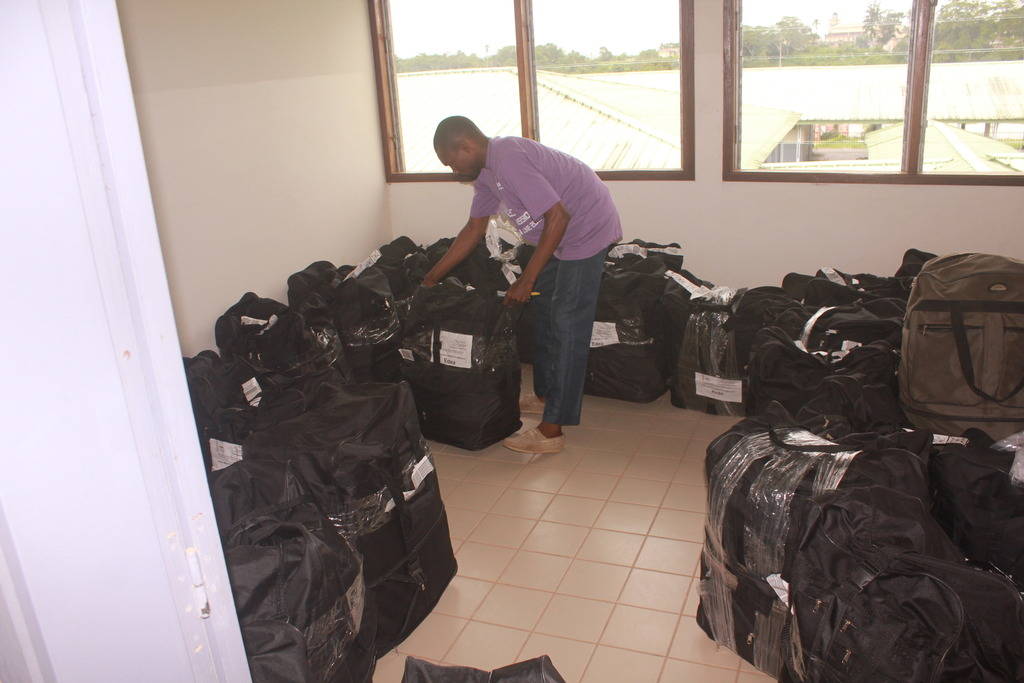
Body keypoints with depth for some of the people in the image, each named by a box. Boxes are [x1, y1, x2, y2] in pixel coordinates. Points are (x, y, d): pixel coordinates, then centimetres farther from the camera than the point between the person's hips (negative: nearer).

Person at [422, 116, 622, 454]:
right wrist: (431, 278, 15)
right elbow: (474, 229, 15)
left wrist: (526, 280, -25)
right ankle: (546, 395, 34)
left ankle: (551, 431, -5)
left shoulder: (509, 160, -26)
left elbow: (558, 216, -29)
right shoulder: (486, 170, 6)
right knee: (544, 308, 19)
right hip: (563, 233, 10)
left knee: (567, 327, -9)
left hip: (587, 230, -10)